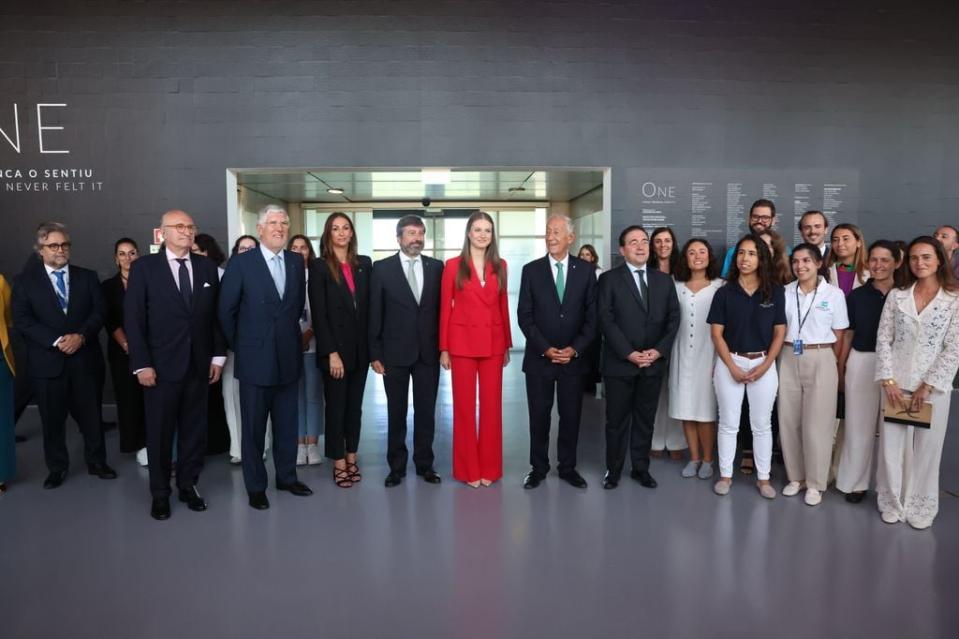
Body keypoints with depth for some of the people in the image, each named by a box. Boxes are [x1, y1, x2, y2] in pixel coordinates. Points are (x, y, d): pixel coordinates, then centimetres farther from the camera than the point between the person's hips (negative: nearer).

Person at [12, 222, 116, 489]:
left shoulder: (88, 277, 8)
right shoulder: (25, 281, 4)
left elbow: (98, 312, 0)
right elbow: (22, 321, -5)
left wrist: (81, 336, -17)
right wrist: (56, 341, -16)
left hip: (85, 359, 1)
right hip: (47, 361, -1)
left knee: (91, 415, 9)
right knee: (52, 419, 8)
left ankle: (96, 462, 24)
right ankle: (57, 467, 23)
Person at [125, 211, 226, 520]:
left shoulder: (207, 266, 7)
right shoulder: (144, 267, -2)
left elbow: (216, 314, 8)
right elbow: (133, 318, -5)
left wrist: (218, 355, 3)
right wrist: (142, 364, -11)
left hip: (199, 364, 3)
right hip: (161, 365, -2)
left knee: (194, 429, 10)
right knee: (159, 432, 8)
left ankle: (188, 486, 26)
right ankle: (160, 493, 23)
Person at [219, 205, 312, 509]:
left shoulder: (296, 261, 6)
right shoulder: (241, 263, -6)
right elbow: (226, 310, -2)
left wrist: (289, 334, 11)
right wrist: (238, 346, 1)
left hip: (289, 358, 4)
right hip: (255, 359, -3)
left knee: (287, 424, 13)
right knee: (254, 427, 7)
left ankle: (287, 476, 29)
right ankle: (255, 486, 21)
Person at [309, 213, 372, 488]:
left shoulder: (364, 264, 7)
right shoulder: (320, 267, -4)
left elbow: (370, 306, 7)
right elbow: (319, 314, -9)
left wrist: (373, 345, 1)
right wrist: (331, 352, -15)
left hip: (360, 347, 4)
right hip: (335, 349, -4)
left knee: (355, 405, 12)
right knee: (336, 406, 5)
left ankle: (351, 458, 23)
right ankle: (339, 463, 16)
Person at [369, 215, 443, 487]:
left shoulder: (436, 267, 4)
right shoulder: (382, 268, -1)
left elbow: (441, 308, 5)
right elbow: (375, 314, -1)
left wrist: (442, 346, 0)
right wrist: (375, 353, -4)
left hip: (428, 352, 2)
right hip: (395, 353, -1)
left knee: (426, 412, 9)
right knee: (396, 413, 9)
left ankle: (425, 464, 23)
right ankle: (396, 467, 22)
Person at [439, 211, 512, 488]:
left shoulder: (500, 266, 8)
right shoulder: (453, 266, -1)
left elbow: (503, 306, 11)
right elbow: (445, 308, -1)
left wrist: (507, 345, 9)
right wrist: (444, 348, -4)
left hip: (493, 343, 3)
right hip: (462, 342, -3)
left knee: (492, 405, 6)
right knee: (464, 405, 4)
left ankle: (489, 467, 18)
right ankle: (468, 469, 16)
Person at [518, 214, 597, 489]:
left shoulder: (586, 270, 2)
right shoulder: (531, 270, 0)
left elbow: (592, 315, 1)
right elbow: (524, 316, -4)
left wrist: (575, 349, -10)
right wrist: (546, 349, -12)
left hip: (574, 357, 1)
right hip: (539, 358, 0)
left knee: (571, 416, 9)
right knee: (539, 416, 7)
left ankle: (568, 467, 24)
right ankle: (538, 468, 22)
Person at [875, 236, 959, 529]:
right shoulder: (896, 296, 4)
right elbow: (883, 340, 1)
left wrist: (927, 386, -11)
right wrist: (888, 380, -7)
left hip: (933, 387, -1)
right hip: (896, 384, 2)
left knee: (926, 448, 7)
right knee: (892, 446, 7)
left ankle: (920, 506, 24)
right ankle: (893, 502, 23)